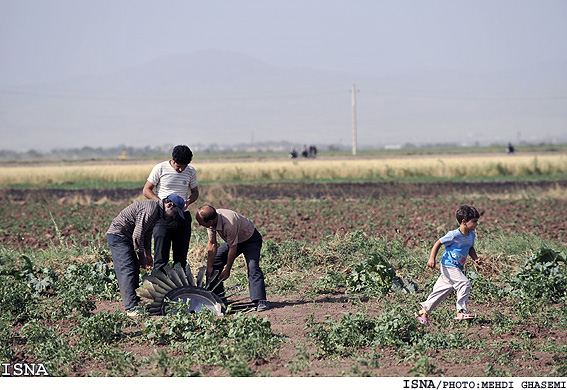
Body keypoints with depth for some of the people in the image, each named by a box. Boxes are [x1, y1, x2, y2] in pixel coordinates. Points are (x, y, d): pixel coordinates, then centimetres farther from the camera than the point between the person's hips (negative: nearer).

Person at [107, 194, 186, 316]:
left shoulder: (156, 211, 11)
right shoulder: (150, 210, -23)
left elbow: (147, 233, 19)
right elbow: (137, 235, -22)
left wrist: (148, 255, 13)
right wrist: (142, 257, -11)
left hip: (125, 237, 11)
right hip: (117, 235, -11)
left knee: (135, 269, 11)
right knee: (127, 270, -14)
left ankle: (136, 303, 16)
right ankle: (131, 308, -17)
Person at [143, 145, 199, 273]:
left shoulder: (191, 171, 3)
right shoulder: (160, 169, -7)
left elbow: (195, 192, 16)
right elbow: (146, 190, -2)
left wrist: (188, 201, -8)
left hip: (183, 217, 4)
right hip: (163, 218, -3)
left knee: (181, 258, 7)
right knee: (161, 258, -7)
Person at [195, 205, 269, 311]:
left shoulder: (229, 224, -41)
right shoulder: (211, 219, -20)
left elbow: (233, 248, -30)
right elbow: (212, 243, -12)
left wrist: (227, 270, -20)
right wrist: (210, 266, -14)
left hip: (251, 239, -8)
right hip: (232, 240, 8)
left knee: (253, 268, -27)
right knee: (213, 263, 1)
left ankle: (260, 301, -31)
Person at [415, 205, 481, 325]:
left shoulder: (471, 235, 6)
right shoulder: (453, 235, -18)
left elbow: (470, 248, 23)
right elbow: (438, 243, -11)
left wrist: (475, 258, 4)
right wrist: (432, 259, -16)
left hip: (457, 268, 8)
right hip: (448, 266, -8)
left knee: (442, 291, 9)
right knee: (464, 284, -20)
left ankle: (423, 312, 18)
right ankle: (461, 311, -14)